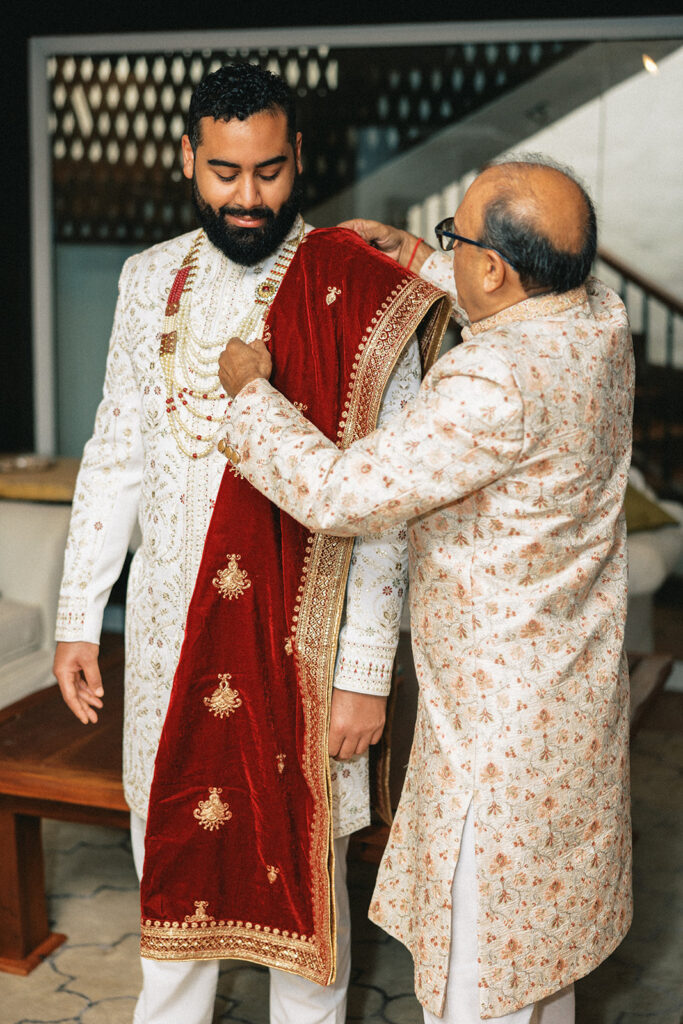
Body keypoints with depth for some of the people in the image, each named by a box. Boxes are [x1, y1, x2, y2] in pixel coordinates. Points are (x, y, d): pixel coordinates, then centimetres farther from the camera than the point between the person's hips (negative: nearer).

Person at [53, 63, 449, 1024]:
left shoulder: (359, 300, -11)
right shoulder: (152, 278, 4)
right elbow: (114, 454, 9)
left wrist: (366, 671, -14)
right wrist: (78, 614, 7)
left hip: (297, 632, -4)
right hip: (168, 622, 4)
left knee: (300, 854, 9)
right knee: (168, 836, 19)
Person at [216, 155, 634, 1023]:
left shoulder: (494, 387, -31)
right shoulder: (598, 321, -3)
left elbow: (338, 494, -26)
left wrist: (250, 393, -10)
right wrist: (417, 263, 19)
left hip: (502, 718, -9)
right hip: (575, 696, 9)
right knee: (541, 938, 27)